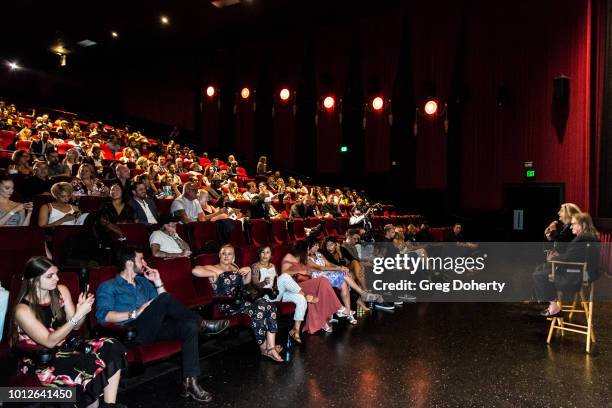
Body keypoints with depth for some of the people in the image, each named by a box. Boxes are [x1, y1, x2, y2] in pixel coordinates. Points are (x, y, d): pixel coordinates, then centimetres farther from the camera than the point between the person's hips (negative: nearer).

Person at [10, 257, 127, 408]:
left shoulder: (61, 291, -1)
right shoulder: (23, 310, -18)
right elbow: (50, 342, -20)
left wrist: (82, 310, -16)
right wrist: (78, 315, -28)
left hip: (65, 346, 6)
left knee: (112, 347, -19)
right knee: (92, 367, -31)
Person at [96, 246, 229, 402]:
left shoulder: (143, 281, 27)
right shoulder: (108, 287, 7)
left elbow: (164, 308, 21)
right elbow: (103, 315, -11)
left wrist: (158, 283, 10)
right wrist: (135, 313, -16)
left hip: (154, 328, 6)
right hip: (132, 331, -6)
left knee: (190, 326, -23)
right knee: (166, 298, -28)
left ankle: (190, 382, -28)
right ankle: (202, 324, -11)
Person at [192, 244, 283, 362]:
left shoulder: (235, 267, 27)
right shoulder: (213, 268, 6)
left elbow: (246, 282, 26)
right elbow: (195, 270, -12)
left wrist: (249, 271, 8)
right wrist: (214, 274, -8)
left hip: (241, 298, 7)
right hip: (227, 304, -6)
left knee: (270, 306, -22)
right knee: (258, 308, -31)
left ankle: (271, 347, -26)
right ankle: (263, 348, -17)